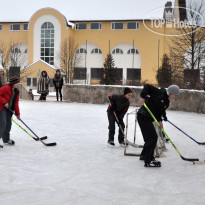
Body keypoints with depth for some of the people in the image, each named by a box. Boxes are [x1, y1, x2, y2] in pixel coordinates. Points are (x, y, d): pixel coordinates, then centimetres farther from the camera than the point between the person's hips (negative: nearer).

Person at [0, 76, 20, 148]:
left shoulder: (16, 92, 7)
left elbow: (16, 103, 11)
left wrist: (17, 113, 7)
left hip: (8, 109, 8)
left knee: (8, 124, 13)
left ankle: (6, 140, 29)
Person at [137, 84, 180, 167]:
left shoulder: (166, 102, 12)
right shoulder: (159, 93, -13)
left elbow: (160, 111, 14)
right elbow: (147, 86, -11)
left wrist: (159, 120, -1)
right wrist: (143, 96, -17)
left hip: (148, 119, 10)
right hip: (143, 116, -10)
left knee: (150, 137, 18)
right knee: (152, 137, -11)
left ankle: (144, 155, 37)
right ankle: (148, 161, -8)